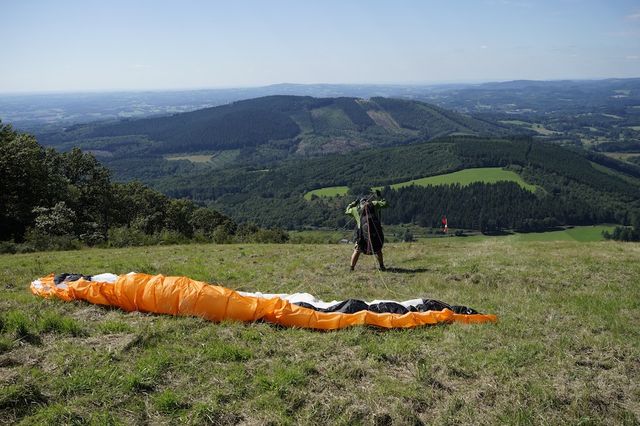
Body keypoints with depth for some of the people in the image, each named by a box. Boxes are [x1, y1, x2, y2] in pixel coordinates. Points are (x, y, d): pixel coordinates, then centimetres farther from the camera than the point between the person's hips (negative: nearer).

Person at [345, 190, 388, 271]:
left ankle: (352, 267, 10)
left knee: (357, 250, 14)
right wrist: (379, 197, 29)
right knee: (377, 250, 20)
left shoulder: (356, 209, 14)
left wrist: (354, 203, 38)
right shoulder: (373, 204, 10)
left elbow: (347, 211, 31)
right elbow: (385, 204, 17)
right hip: (375, 231, 0)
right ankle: (381, 266, 21)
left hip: (362, 232, 0)